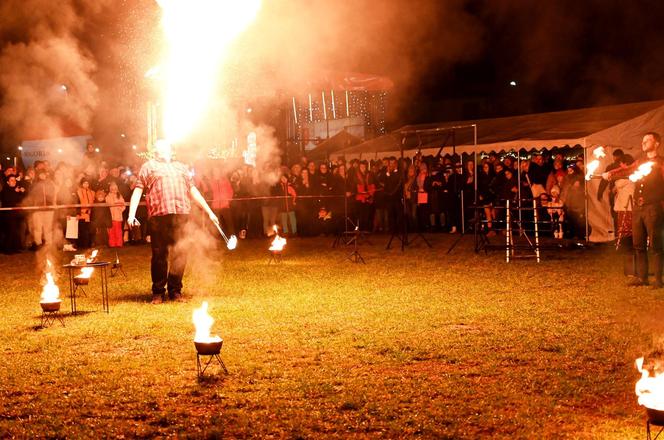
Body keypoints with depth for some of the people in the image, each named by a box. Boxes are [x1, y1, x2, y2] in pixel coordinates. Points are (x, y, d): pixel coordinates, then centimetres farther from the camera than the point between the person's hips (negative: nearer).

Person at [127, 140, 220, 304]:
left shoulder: (181, 167, 26)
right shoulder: (149, 166, 15)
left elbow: (193, 190, 27)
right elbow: (138, 190, 7)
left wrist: (209, 211, 22)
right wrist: (131, 214, -5)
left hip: (181, 214, 3)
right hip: (158, 215, -3)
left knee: (180, 253, -1)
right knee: (159, 254, -1)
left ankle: (175, 290, 10)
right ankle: (158, 292, 9)